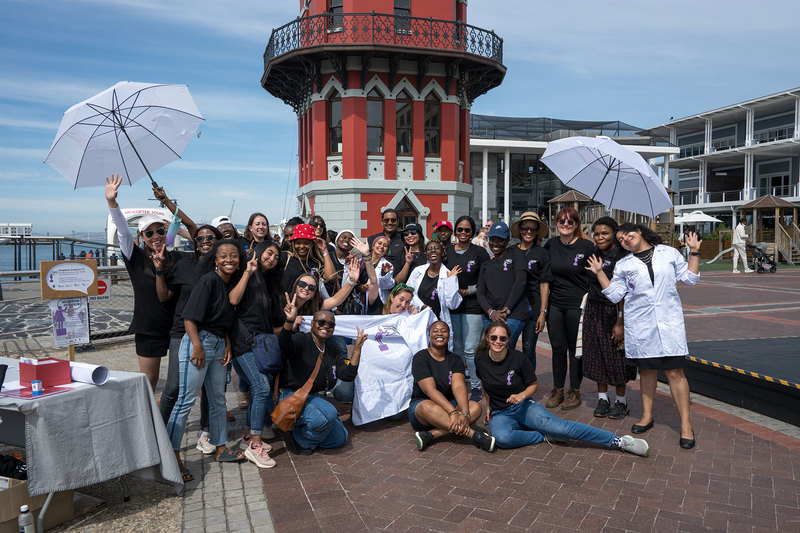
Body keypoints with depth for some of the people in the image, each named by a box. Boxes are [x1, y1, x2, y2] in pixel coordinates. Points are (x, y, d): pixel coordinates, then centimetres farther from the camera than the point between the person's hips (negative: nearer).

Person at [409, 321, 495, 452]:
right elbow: (430, 390, -21)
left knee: (475, 407, -23)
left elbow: (459, 386, -13)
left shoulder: (455, 360, 5)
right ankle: (472, 433, -36)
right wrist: (453, 412, -33)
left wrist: (464, 414, -31)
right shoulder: (420, 358, -8)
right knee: (427, 407, -39)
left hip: (449, 405, 4)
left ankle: (431, 435, -34)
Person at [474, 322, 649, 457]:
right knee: (502, 437, -36)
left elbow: (533, 384, 3)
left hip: (524, 406, -1)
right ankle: (543, 436, -14)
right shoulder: (480, 359, -4)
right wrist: (488, 406, 9)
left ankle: (618, 441, -25)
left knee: (556, 425, -27)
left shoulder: (518, 358, -10)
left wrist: (522, 395, -17)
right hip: (500, 414, 1)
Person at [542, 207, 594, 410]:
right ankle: (557, 391, 22)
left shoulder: (586, 246, -5)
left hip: (577, 304, -3)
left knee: (575, 348, 5)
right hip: (555, 304, 4)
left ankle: (575, 392, 18)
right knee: (558, 348, 9)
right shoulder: (551, 244, 6)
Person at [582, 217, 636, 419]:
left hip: (615, 312, -6)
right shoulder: (593, 253, 5)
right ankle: (602, 398, 22)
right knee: (597, 353, 9)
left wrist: (620, 323, -19)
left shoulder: (622, 257, -14)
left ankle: (621, 400, 20)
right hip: (594, 311, 6)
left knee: (616, 355, 3)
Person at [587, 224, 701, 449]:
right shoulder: (623, 264, 11)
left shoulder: (669, 253, 8)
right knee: (647, 369, 11)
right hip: (640, 325, 2)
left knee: (675, 372, -5)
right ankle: (647, 415, 25)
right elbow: (614, 294, 8)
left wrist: (694, 253, 3)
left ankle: (686, 424, 3)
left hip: (669, 322, -2)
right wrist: (599, 273, 3)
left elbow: (690, 278, 9)